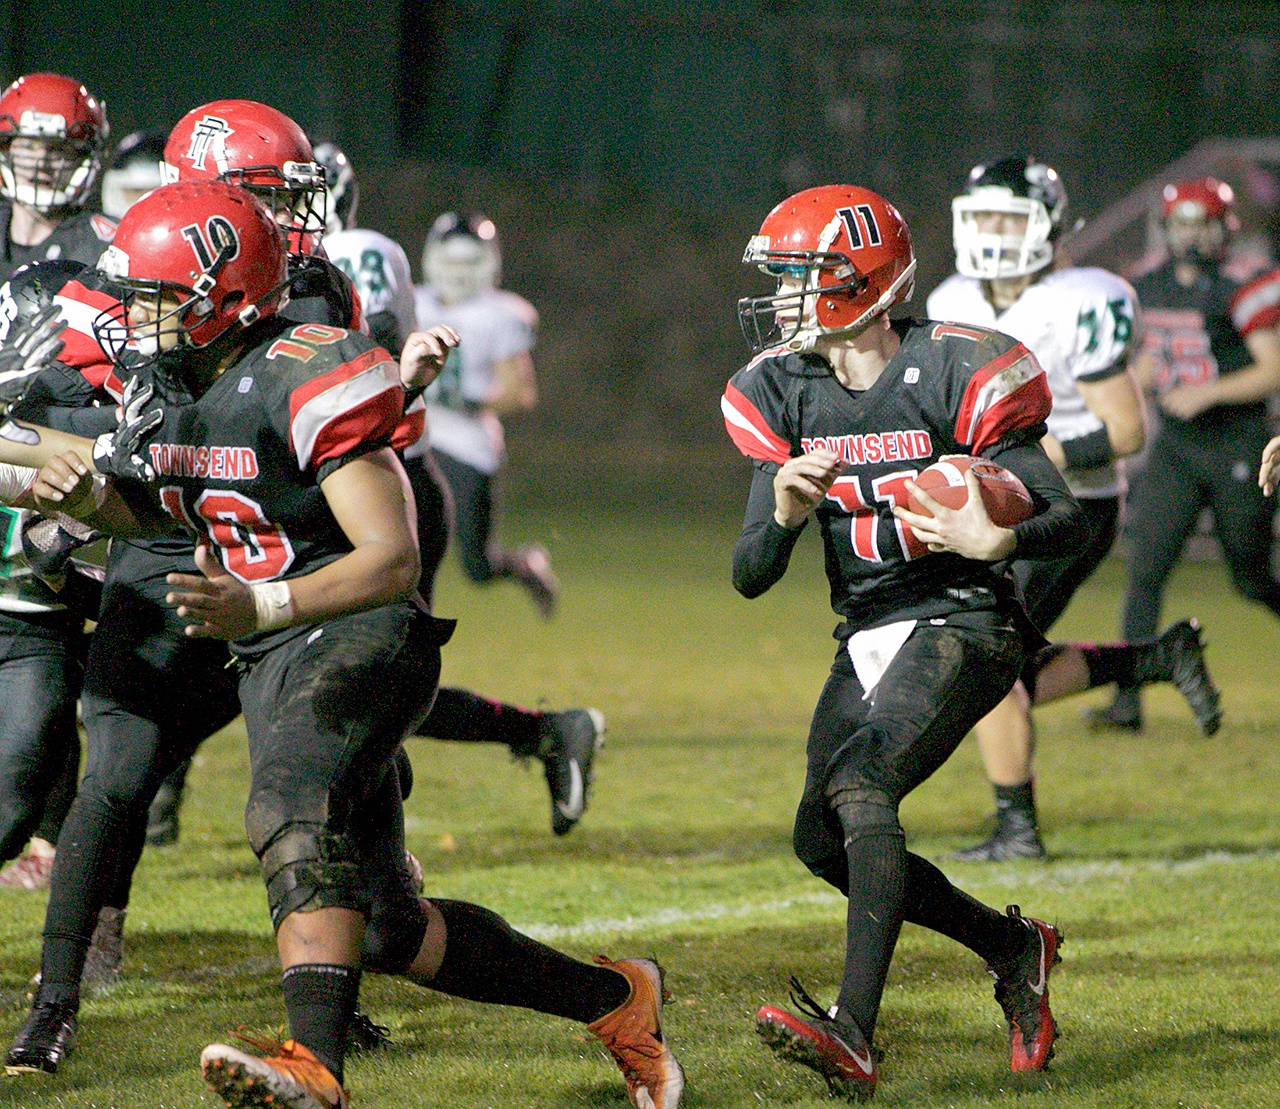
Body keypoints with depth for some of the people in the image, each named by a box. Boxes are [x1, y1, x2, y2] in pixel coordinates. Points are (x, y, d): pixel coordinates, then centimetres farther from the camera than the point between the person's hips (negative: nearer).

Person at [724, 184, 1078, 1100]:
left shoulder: (951, 375, -14)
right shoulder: (787, 392, 4)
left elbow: (1067, 520, -13)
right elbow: (750, 578, 3)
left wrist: (995, 541, -34)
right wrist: (785, 514, -19)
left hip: (961, 622, -8)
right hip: (868, 635, 8)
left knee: (860, 783, -28)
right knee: (826, 840, 4)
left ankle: (855, 1034, -38)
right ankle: (1015, 947, 26)